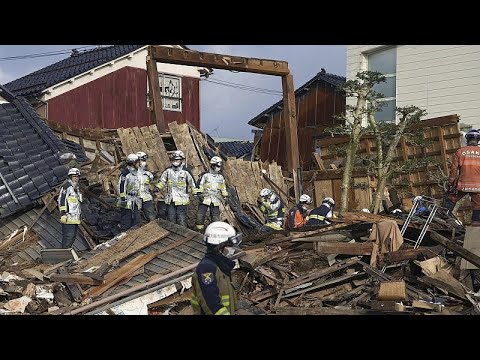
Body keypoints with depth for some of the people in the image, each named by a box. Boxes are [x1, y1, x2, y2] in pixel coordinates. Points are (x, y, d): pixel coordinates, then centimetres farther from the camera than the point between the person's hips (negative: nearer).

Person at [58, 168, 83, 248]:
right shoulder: (66, 186, -7)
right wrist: (63, 214, -21)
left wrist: (80, 215, 26)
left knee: (73, 235, 9)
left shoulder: (77, 188, 21)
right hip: (68, 216, -9)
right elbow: (61, 200, -14)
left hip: (76, 217, 9)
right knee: (68, 235, -12)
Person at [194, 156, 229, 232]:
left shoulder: (221, 177, 13)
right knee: (200, 216, -6)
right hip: (205, 199, -4)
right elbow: (199, 185, -4)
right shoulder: (205, 175, -3)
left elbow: (223, 188, 21)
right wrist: (199, 194, -12)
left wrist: (225, 197, 17)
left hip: (215, 201, 4)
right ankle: (199, 231, 3)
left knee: (216, 217, 4)